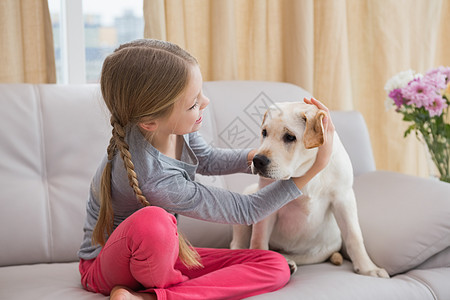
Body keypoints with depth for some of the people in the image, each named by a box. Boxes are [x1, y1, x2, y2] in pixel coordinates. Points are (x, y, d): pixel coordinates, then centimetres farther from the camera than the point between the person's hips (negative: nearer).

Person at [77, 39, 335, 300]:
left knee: (276, 267, -10)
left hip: (162, 253, 9)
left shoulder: (171, 126, -14)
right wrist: (316, 166, -22)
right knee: (151, 221, -45)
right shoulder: (154, 180, -35)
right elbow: (245, 211, -22)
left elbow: (208, 160, 12)